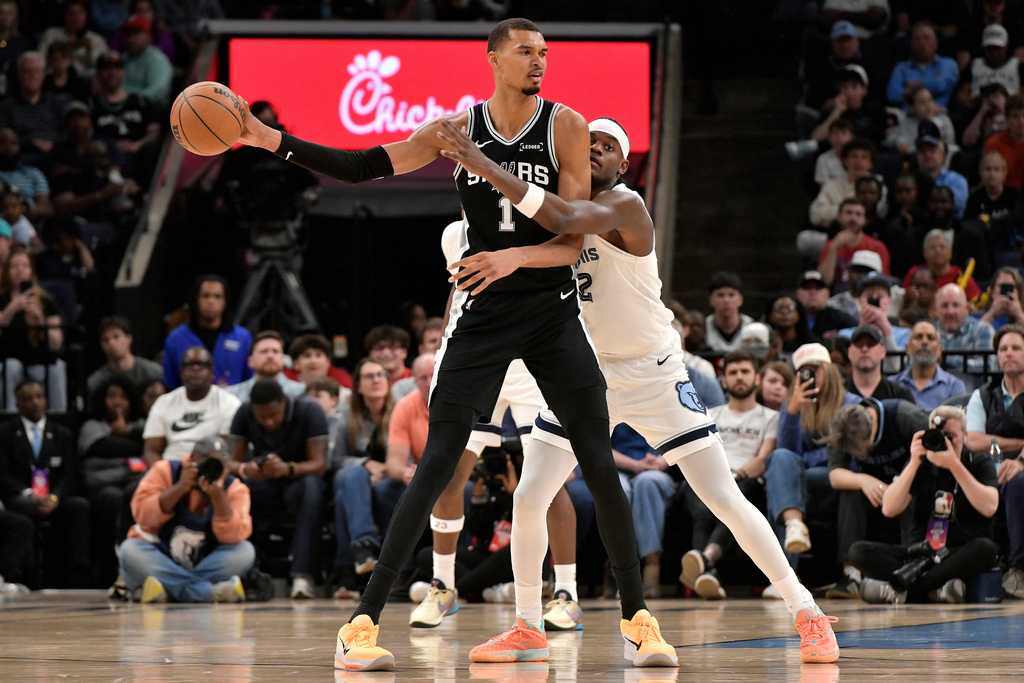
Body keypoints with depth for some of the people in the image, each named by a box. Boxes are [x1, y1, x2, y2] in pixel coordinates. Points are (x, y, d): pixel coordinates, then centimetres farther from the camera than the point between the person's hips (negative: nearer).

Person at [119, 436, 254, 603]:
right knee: (130, 549, -30)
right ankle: (210, 591, -39)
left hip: (204, 566, 1)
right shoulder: (165, 472, -4)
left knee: (245, 551, -22)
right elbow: (143, 516, -18)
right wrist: (181, 488, -26)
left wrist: (218, 496, -31)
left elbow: (232, 537, -19)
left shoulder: (234, 489, -4)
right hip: (157, 562, -1)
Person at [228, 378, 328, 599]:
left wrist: (287, 469, -41)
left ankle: (302, 575, -44)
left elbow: (319, 465, -20)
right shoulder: (244, 413, -5)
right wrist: (245, 469, -33)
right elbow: (233, 462, -7)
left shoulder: (309, 411, -14)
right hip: (263, 486, 2)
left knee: (311, 486, -39)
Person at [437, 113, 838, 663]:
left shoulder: (625, 206, -21)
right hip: (586, 370, 6)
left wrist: (486, 168, -42)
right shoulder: (563, 203, 3)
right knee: (527, 501, -3)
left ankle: (806, 612, 5)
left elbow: (565, 220, -39)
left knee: (725, 500, -6)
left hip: (652, 372, -6)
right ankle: (527, 628, 14)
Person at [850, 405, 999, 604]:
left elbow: (988, 507, -17)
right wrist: (914, 463, -14)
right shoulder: (922, 465, 8)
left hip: (961, 556, -2)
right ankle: (936, 590, -33)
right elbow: (889, 509, -5)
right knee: (859, 551, -19)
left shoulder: (979, 463, 3)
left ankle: (904, 590, -33)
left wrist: (954, 465, -22)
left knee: (985, 547, -37)